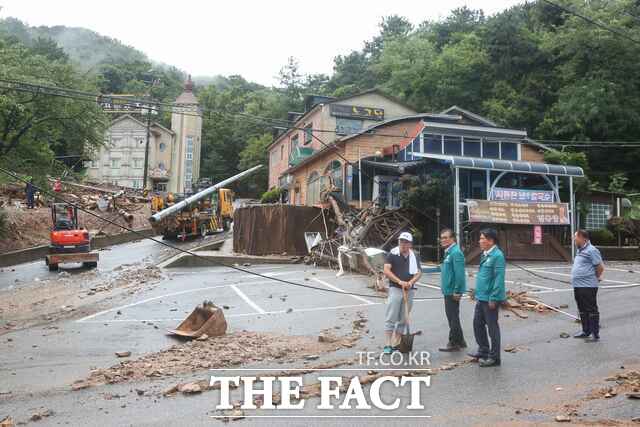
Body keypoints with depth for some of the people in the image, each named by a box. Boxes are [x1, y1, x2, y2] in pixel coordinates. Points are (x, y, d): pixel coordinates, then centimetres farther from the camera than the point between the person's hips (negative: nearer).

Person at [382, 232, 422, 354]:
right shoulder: (392, 255, -2)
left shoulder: (414, 257, 10)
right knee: (390, 318, -6)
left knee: (403, 320, 9)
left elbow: (419, 272, 5)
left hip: (409, 291, 4)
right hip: (395, 289, -4)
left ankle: (395, 344, 17)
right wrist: (399, 281, -21)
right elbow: (386, 270, -10)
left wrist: (411, 282, -14)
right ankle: (387, 345, -4)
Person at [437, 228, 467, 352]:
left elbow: (460, 274, -23)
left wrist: (457, 291, -22)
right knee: (451, 316, 17)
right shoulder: (448, 252, 13)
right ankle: (460, 341, 28)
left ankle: (454, 343, 10)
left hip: (453, 292, -10)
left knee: (453, 317, 0)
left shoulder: (456, 252, -18)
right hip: (448, 291, 10)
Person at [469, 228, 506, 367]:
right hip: (481, 298, 9)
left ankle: (494, 357, 14)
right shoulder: (486, 255, 12)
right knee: (477, 323, 16)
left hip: (490, 299, -9)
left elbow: (499, 279, -21)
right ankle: (483, 350, 30)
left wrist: (493, 298, -22)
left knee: (492, 327, 2)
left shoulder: (497, 255, -17)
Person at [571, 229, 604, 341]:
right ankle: (586, 331, 28)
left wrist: (596, 277, -1)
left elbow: (600, 267, -15)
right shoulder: (580, 250, 15)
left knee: (592, 310, -1)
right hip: (578, 286, 10)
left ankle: (595, 334, 7)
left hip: (588, 286, -10)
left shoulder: (591, 250, -14)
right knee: (582, 310, 17)